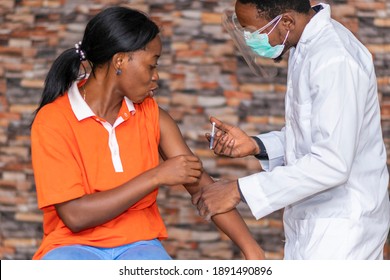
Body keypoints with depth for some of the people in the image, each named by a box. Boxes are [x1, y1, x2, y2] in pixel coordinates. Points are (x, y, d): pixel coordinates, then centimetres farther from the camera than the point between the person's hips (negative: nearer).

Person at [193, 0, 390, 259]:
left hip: (342, 226, -10)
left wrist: (240, 190, -26)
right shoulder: (307, 46, 7)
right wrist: (257, 145, 0)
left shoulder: (335, 60, -23)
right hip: (313, 221, 10)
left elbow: (332, 164, -29)